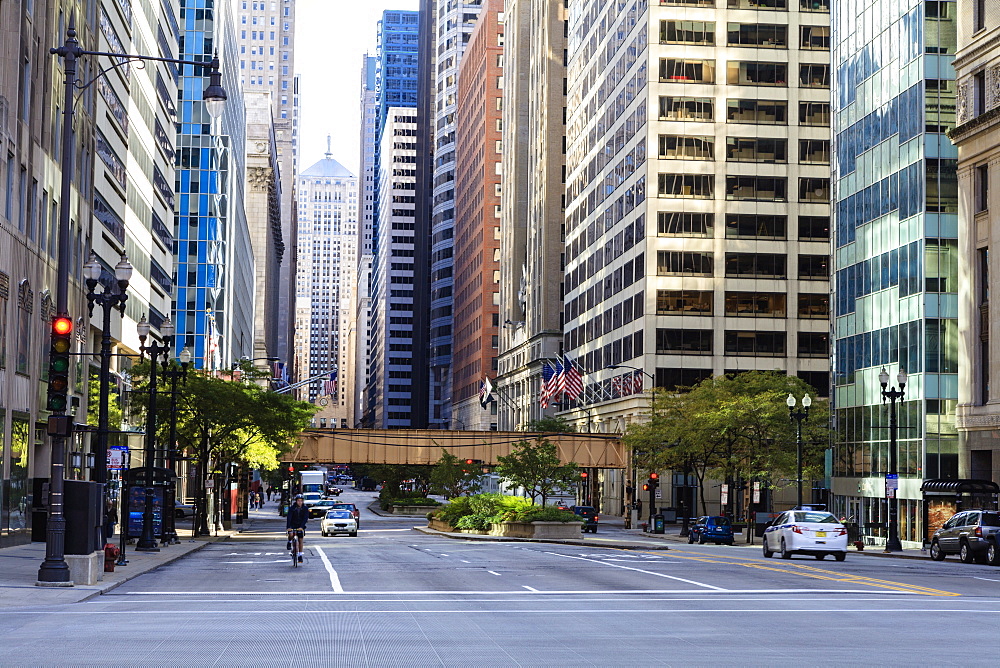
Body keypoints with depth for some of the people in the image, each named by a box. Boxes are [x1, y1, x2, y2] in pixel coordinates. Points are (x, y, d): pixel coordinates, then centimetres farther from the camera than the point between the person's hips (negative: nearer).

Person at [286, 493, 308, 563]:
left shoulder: (305, 509, -9)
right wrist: (288, 527, -32)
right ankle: (290, 542, 6)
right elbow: (289, 517, -19)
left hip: (300, 526, 1)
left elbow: (305, 518, -17)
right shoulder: (292, 508, -12)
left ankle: (300, 556, 10)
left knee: (300, 541, 1)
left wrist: (301, 526, -31)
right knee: (291, 535, -29)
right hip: (292, 525, -1)